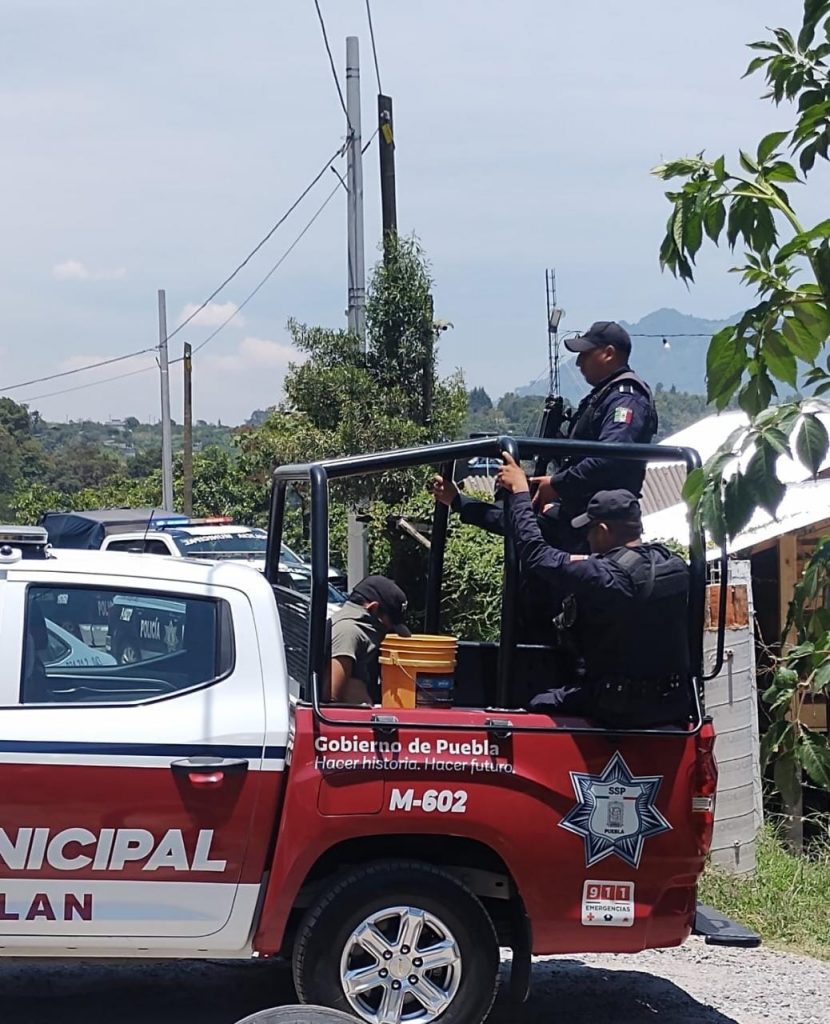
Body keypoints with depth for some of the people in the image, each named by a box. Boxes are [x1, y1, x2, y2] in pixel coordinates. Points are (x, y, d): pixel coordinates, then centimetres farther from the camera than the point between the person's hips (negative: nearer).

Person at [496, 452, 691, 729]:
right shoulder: (676, 568, -2)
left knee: (538, 705, 16)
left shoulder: (602, 576, -23)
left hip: (616, 710, -7)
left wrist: (520, 491, -2)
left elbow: (535, 554, -15)